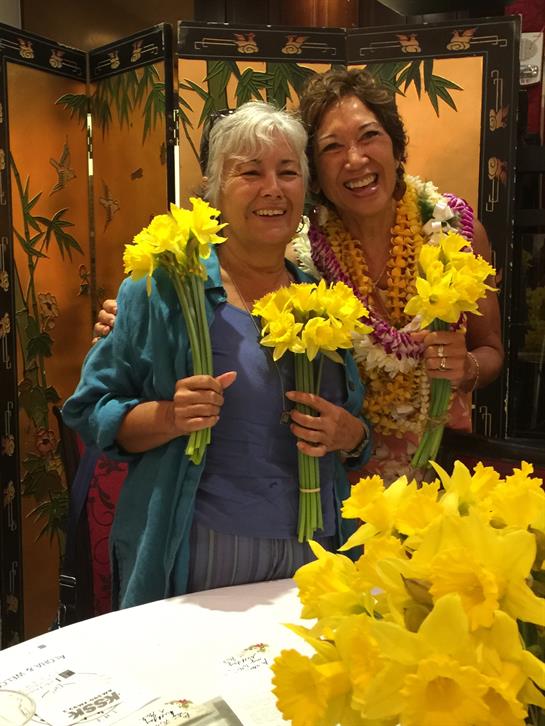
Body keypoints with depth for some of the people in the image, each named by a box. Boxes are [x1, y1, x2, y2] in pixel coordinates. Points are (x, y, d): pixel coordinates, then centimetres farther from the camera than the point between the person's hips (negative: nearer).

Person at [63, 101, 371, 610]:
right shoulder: (166, 287, -6)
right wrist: (170, 417, -21)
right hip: (191, 560, -3)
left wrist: (349, 435, -10)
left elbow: (362, 435, 12)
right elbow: (90, 411, -4)